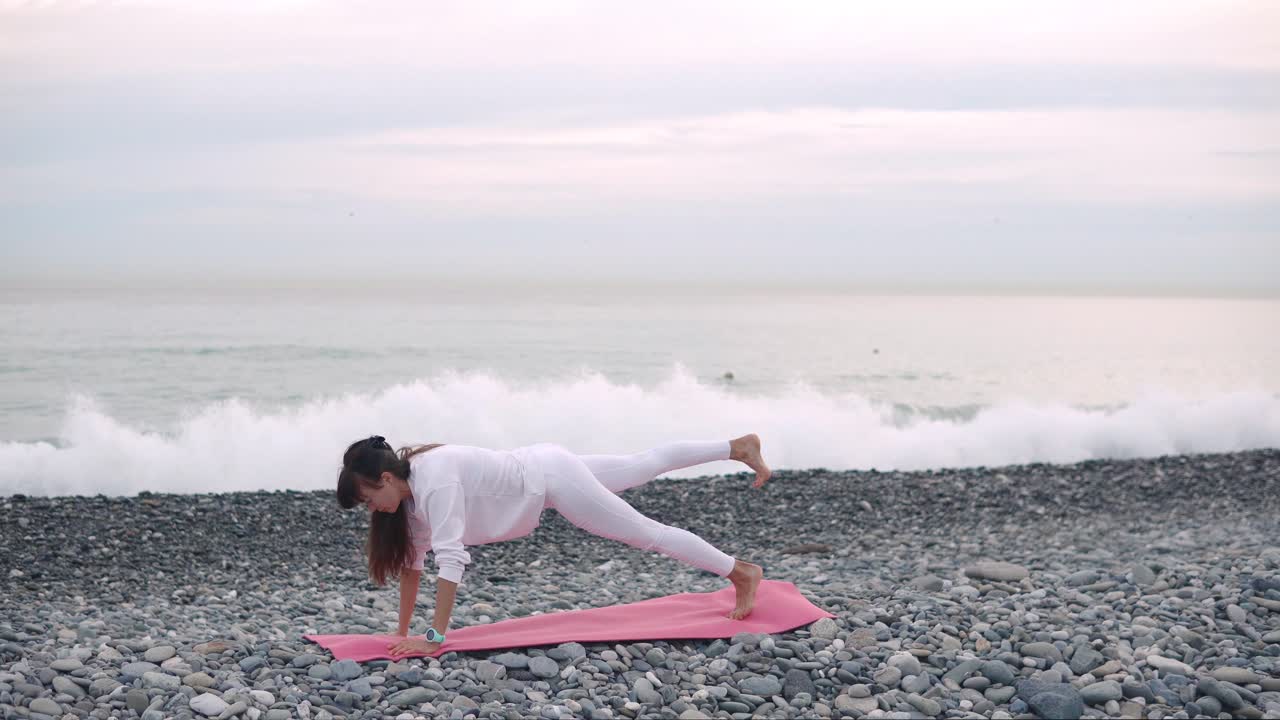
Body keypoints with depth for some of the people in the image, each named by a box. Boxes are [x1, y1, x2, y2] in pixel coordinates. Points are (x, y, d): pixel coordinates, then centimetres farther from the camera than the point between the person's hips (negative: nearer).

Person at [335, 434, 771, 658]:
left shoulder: (435, 482, -32)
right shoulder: (408, 487, -6)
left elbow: (451, 559, -38)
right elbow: (412, 561, 2)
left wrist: (435, 638, -37)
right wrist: (402, 633, 1)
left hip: (550, 477, -8)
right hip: (539, 468, 8)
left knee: (647, 533, 3)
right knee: (646, 465, 23)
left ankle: (743, 572, 18)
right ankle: (738, 448, 39)